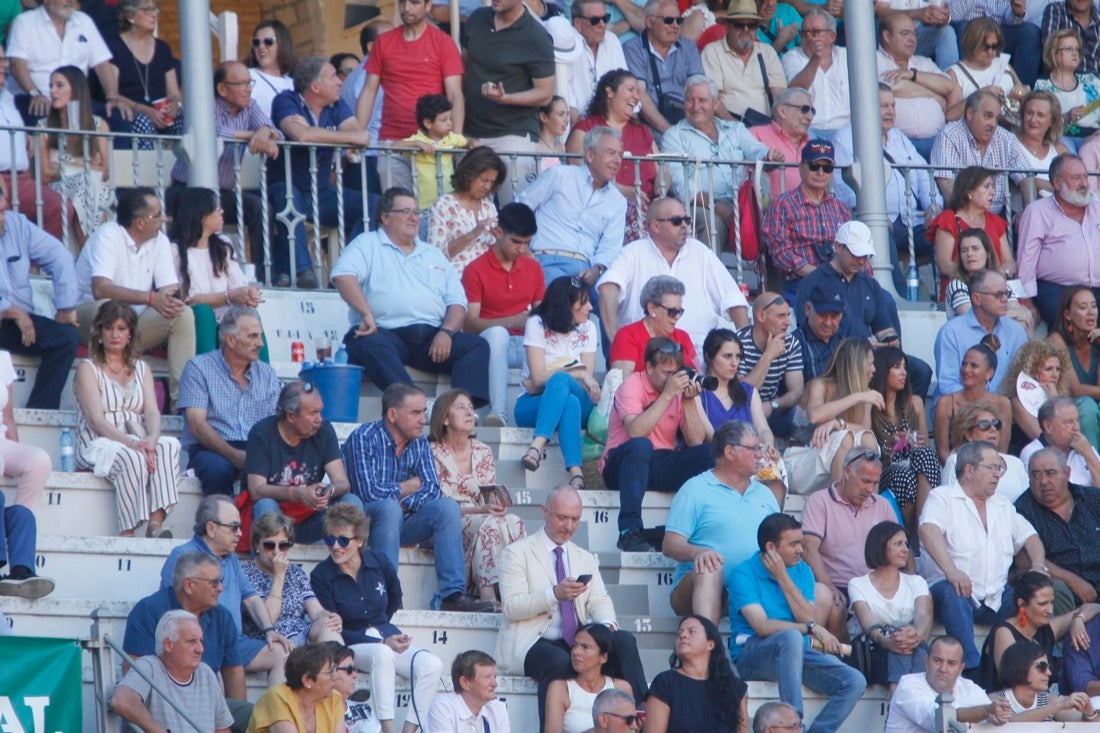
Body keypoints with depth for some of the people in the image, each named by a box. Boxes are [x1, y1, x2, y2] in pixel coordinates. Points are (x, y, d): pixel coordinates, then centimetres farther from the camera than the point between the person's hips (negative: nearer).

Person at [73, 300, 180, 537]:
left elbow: (152, 412, 6)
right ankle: (127, 534, -40)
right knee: (131, 458, -38)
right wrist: (131, 443, -24)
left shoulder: (141, 369, 21)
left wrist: (152, 438, -18)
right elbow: (96, 420, -8)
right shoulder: (88, 369, 5)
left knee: (170, 445, -30)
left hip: (137, 444, 4)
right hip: (99, 445, -4)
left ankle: (156, 524, -42)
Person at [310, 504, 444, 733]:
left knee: (432, 665, -23)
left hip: (387, 637, 4)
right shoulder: (320, 576, -10)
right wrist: (382, 641, -19)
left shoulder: (380, 564, 0)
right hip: (350, 646, -4)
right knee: (382, 654, -38)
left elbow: (395, 599, 23)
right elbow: (334, 631, -11)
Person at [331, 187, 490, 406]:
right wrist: (367, 314, -19)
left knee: (477, 345, -19)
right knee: (370, 346, -38)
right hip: (385, 333, -4)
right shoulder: (367, 245, 14)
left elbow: (456, 302, 19)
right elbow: (343, 275, -6)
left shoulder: (433, 255, 27)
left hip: (432, 338, 4)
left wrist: (446, 332, -3)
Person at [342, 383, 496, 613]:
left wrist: (404, 504, -22)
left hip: (398, 524, 6)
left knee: (447, 507, -16)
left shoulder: (420, 444, 8)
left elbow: (433, 489, -4)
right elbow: (369, 492, -23)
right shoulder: (364, 438, -13)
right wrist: (408, 487, -7)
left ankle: (453, 594, -25)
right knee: (389, 507, -36)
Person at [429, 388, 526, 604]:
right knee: (489, 524, -35)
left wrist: (498, 506, -12)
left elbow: (492, 498, 14)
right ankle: (488, 593, -46)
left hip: (480, 516, 5)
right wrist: (480, 510, -22)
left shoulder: (483, 453, 15)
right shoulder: (434, 454, -2)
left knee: (513, 523, -28)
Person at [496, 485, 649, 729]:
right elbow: (511, 607, -9)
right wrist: (554, 594, -25)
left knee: (624, 640, -21)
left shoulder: (585, 558, 22)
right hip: (531, 643, -5)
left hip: (576, 642, 5)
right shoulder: (517, 553, 3)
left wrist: (606, 625, -15)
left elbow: (600, 600, 10)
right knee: (559, 662, -38)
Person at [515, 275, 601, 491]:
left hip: (578, 403, 2)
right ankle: (576, 473, -56)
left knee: (559, 381, -36)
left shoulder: (588, 329, 9)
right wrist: (578, 373, -17)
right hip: (531, 405, -2)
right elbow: (538, 378, -10)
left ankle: (537, 447, -55)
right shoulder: (537, 325, -2)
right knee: (571, 402, -38)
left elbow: (588, 378, -1)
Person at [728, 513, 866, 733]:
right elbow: (762, 626, -18)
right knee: (791, 637, -39)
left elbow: (809, 619, -3)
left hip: (796, 654, 6)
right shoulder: (743, 574, -6)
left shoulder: (802, 571, 11)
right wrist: (812, 629, -21)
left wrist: (783, 579, -7)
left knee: (854, 682, -17)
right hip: (751, 655, -6)